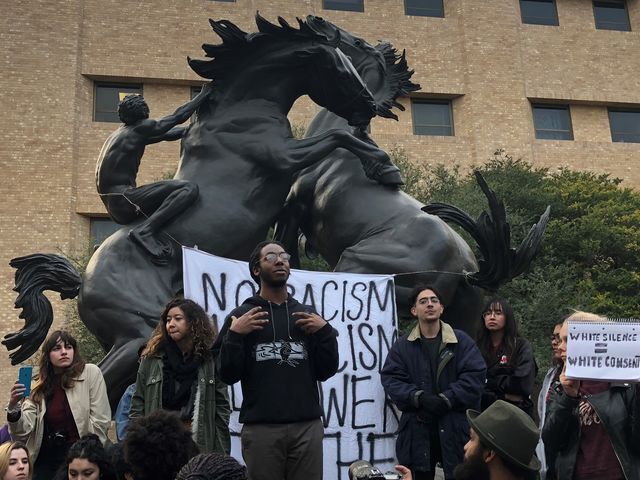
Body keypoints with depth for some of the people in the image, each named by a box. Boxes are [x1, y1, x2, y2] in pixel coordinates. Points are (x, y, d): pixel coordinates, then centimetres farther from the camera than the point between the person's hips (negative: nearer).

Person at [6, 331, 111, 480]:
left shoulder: (90, 373, -3)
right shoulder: (39, 387, 5)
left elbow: (100, 421, -6)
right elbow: (23, 433, -1)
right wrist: (14, 407, -16)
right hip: (45, 462, 3)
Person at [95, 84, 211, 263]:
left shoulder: (122, 132, 22)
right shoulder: (141, 127, -2)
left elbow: (167, 134, 29)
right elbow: (178, 116, 6)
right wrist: (202, 95, 19)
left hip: (114, 207, 10)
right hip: (124, 200, -10)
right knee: (189, 189, -20)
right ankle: (144, 231, -26)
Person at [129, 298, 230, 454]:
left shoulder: (211, 360, 3)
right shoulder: (151, 359, 8)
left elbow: (222, 407, 4)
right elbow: (137, 405, 9)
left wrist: (221, 453, 0)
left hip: (200, 443, -1)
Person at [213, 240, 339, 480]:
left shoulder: (308, 315, 14)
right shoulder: (241, 316, 7)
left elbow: (326, 371, 9)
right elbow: (228, 375, 1)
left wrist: (325, 331, -3)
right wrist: (235, 334, -11)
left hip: (308, 426, 2)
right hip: (260, 428, -2)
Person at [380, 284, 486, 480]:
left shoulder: (462, 341, 3)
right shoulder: (402, 346, 7)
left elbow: (475, 374, -7)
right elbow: (391, 378, -2)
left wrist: (446, 400, -15)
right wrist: (419, 398, -17)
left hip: (455, 427, -1)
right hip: (417, 429, 1)